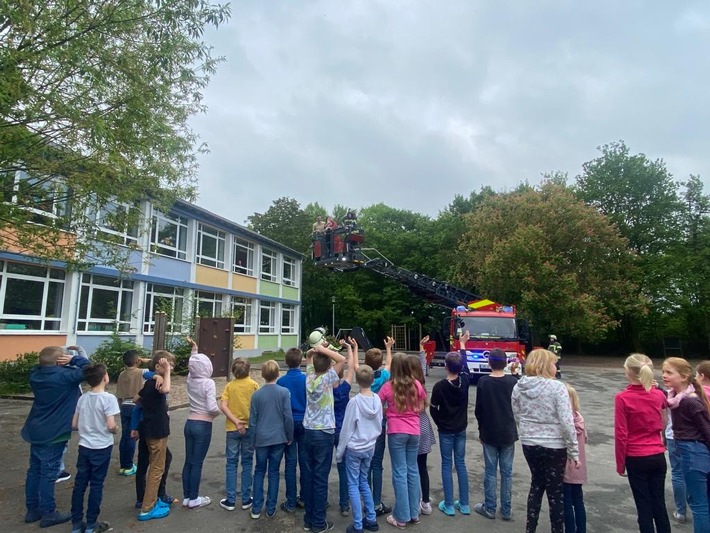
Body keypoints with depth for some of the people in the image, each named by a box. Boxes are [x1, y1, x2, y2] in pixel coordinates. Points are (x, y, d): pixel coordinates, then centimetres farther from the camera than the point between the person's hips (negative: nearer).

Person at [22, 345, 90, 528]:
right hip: (53, 433, -8)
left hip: (36, 430, 8)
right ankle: (48, 513, 12)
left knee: (34, 470, 16)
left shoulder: (35, 374, 0)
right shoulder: (64, 376, -23)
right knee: (48, 472, 1)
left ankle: (32, 510, 27)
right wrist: (74, 359, -16)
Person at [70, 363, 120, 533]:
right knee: (96, 485, 6)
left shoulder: (82, 398, 1)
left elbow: (74, 425, 6)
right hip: (101, 448, -5)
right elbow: (111, 426, -22)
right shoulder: (108, 398, -18)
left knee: (79, 484, 13)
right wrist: (116, 430, -1)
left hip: (84, 447, 6)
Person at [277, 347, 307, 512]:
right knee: (304, 461, 12)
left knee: (290, 462, 6)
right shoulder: (307, 379, -8)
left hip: (288, 423, 0)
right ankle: (304, 497, 24)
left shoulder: (281, 381, -8)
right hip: (305, 423, 1)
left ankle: (291, 502, 12)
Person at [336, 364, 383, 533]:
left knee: (353, 485, 7)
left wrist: (339, 452, -2)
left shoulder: (354, 401, -20)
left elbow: (346, 430, -13)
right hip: (370, 448, 5)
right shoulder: (377, 400, -5)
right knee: (363, 482, 20)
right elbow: (379, 426, 5)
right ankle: (371, 519, 25)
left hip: (354, 449, -5)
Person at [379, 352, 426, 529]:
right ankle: (414, 513, 25)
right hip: (414, 431, 4)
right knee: (412, 470, 14)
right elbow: (422, 406, 11)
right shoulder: (416, 385, -1)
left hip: (396, 432, -3)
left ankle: (401, 517, 11)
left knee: (400, 472, 4)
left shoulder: (388, 386, -10)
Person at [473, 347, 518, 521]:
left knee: (490, 471, 8)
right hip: (508, 433, 1)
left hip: (489, 433, -1)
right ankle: (506, 510, 18)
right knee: (507, 472, 10)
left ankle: (489, 508, 17)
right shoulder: (513, 381, -8)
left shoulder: (483, 382, -10)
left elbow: (478, 409, -4)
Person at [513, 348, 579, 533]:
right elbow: (566, 422, -18)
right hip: (554, 446, -5)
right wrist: (574, 451, -9)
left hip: (529, 445, 5)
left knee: (536, 484, 22)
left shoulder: (518, 387, -1)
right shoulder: (557, 387, -17)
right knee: (555, 491, 11)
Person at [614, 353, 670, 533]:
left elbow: (621, 434, -14)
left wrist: (620, 463, -2)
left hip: (636, 459, -4)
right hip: (658, 457, 4)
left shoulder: (622, 398, -16)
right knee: (660, 504, 15)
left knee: (644, 506, 7)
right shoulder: (659, 395, -2)